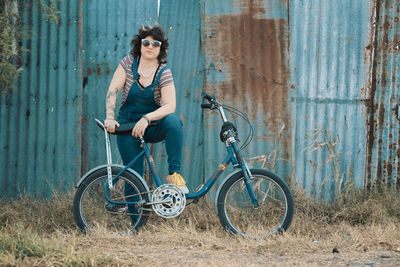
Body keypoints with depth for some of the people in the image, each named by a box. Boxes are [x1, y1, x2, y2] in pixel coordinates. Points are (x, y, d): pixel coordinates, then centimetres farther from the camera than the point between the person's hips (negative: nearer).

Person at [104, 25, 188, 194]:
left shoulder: (164, 72, -7)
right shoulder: (128, 62, -3)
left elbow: (170, 106, -18)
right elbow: (112, 91, -10)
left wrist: (146, 119, -33)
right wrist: (110, 117, -26)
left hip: (153, 126, -1)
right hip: (128, 126, 1)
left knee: (173, 121, -32)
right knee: (134, 174, -9)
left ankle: (174, 173, -30)